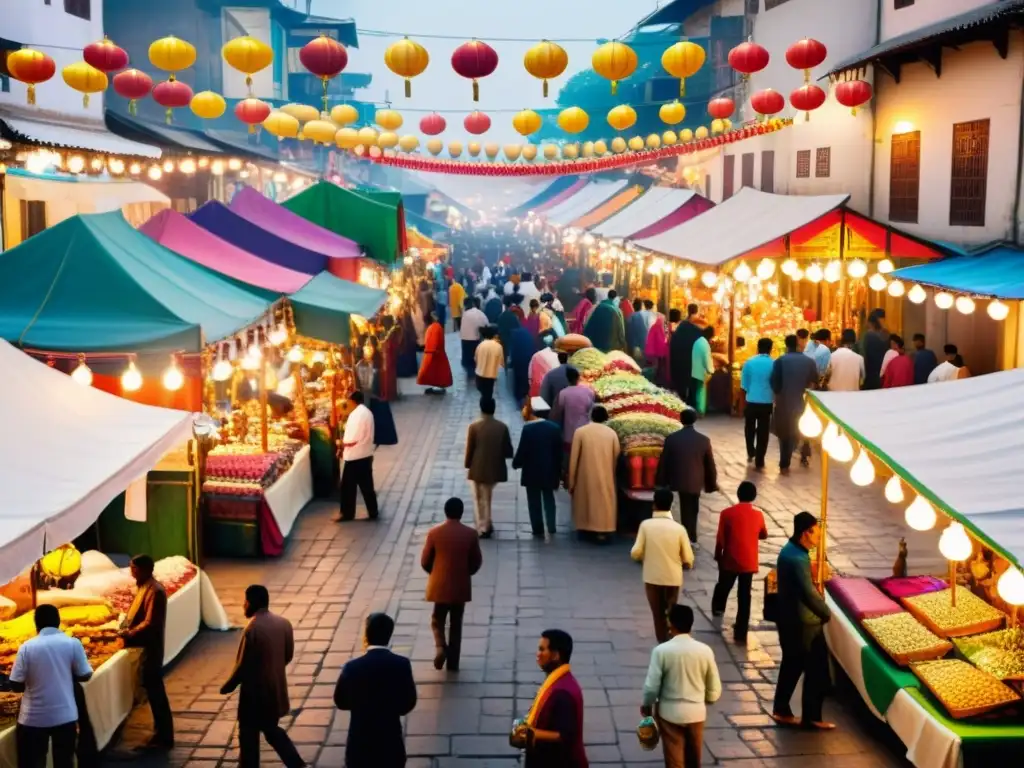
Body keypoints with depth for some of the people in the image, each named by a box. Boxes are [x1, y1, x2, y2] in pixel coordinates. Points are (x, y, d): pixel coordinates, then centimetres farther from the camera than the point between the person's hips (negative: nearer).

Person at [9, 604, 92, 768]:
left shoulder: (27, 647, -8)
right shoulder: (73, 643, -6)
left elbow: (16, 685, -6)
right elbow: (84, 675, -1)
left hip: (33, 718, -1)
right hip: (65, 715, 1)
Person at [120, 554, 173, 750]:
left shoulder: (155, 591, -20)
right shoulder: (145, 587, 11)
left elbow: (150, 623, -23)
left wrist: (130, 633, -14)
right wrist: (127, 630, 3)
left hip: (150, 648, -10)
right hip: (144, 647, 10)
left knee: (155, 691, -3)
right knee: (152, 690, 15)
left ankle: (164, 738, 4)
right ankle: (160, 734, 24)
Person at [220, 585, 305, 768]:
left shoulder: (253, 628, -22)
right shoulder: (284, 623, -1)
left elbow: (243, 665, -18)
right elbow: (288, 655, 9)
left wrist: (227, 687, -4)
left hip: (255, 691, -7)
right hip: (276, 688, 7)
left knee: (249, 734, 11)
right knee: (272, 730, 22)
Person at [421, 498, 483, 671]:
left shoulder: (434, 533, -10)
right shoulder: (470, 534, -8)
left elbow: (425, 562, -3)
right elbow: (477, 562, -1)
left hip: (440, 586, -1)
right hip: (461, 587, 1)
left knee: (437, 621, 17)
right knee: (456, 624, 13)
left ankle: (440, 647, -8)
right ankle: (453, 662, 14)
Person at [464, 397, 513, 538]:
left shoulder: (474, 427, -15)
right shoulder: (502, 427, -8)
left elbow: (469, 450, -8)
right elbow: (508, 451, -4)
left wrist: (468, 464, 8)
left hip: (478, 469, -2)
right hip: (495, 469, 2)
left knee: (480, 498, 15)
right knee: (487, 497, 20)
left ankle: (483, 528, 18)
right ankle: (486, 525, 27)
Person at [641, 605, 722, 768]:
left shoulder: (662, 650, -18)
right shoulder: (705, 650, -10)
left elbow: (652, 686, -14)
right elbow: (715, 690, -2)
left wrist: (647, 705, 6)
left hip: (670, 713, -3)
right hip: (696, 712, 3)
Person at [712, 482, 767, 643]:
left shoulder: (727, 513, -12)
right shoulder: (758, 514, -3)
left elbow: (720, 540, -8)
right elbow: (764, 535, 13)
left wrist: (717, 556, 7)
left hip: (730, 561, -2)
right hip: (749, 562, 2)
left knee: (723, 587, 24)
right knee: (745, 596, 8)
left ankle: (718, 608, 46)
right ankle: (741, 633, 10)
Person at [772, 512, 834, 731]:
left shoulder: (789, 550, 7)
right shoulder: (798, 559, -26)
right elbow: (809, 593, -29)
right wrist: (826, 613, -15)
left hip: (789, 618, 10)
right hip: (803, 623, -10)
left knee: (792, 665, 18)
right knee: (817, 670, 4)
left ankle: (781, 711, 26)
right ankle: (811, 717, 14)